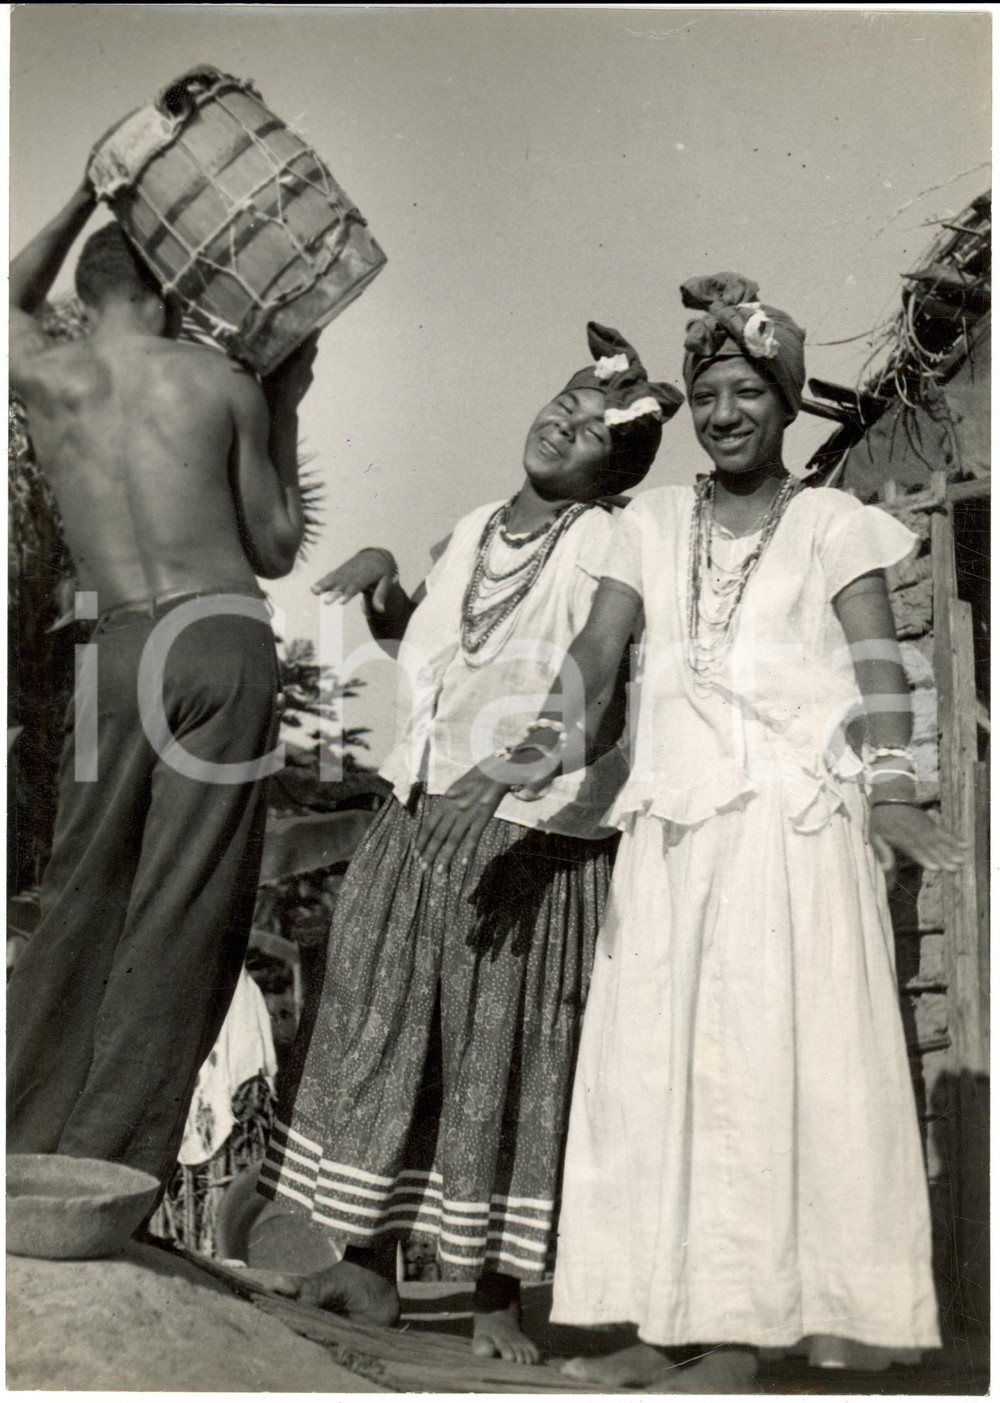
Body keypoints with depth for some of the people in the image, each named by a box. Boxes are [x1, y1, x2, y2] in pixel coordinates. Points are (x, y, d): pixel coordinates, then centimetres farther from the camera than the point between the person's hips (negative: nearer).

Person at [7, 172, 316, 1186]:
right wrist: (285, 412, 19)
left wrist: (86, 197, 39)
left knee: (81, 898, 14)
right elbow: (277, 552, 11)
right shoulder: (223, 384, 5)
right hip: (226, 642, -2)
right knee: (182, 914, 3)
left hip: (119, 652, 2)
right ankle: (104, 1161, 8)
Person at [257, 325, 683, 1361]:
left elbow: (600, 712, -18)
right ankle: (366, 1263, 23)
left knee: (505, 1055, 1)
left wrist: (498, 779, -30)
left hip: (533, 839, -6)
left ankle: (496, 1294, 14)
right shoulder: (472, 532, 11)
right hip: (419, 817, 6)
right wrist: (382, 582, 10)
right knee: (379, 1027, 9)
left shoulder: (605, 553, -8)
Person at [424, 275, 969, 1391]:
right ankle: (665, 1324, 14)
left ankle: (737, 1340, 4)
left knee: (765, 1059, -3)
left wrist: (890, 791, -20)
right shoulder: (653, 523, 16)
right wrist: (547, 738, -14)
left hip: (795, 826, -4)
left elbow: (878, 668, -3)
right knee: (655, 1058, 4)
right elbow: (599, 643, 5)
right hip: (671, 826, 4)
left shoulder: (832, 523, 7)